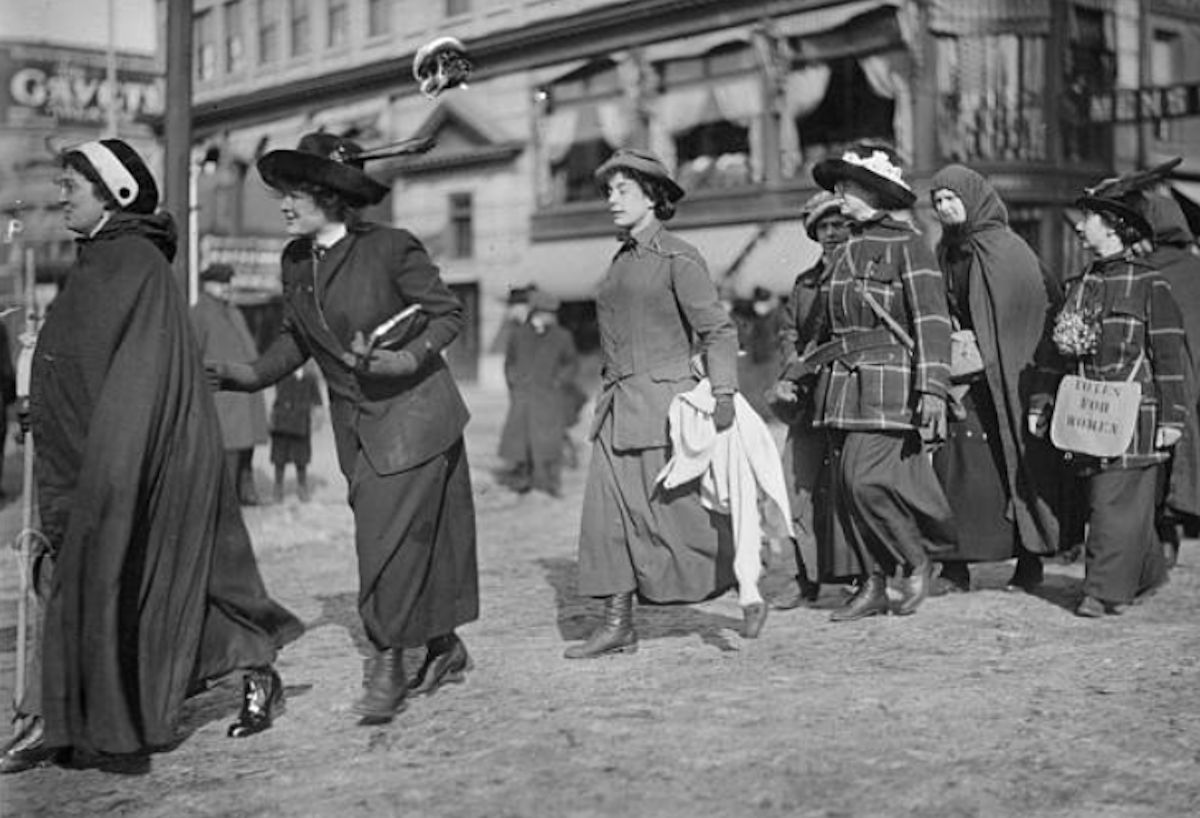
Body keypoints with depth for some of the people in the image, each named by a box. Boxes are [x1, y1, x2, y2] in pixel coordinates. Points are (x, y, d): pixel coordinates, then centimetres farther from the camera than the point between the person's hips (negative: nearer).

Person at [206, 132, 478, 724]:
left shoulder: (391, 249, -15)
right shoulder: (295, 260, 4)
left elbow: (448, 312, -7)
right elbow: (297, 338, 13)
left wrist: (410, 358, -23)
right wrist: (253, 374, -2)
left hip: (413, 414, -6)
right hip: (356, 424, 6)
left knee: (389, 536, -10)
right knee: (417, 536, 12)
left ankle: (387, 665, 1)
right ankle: (444, 647, 27)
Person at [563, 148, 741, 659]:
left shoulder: (678, 258, -6)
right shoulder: (621, 260, 16)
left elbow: (719, 330, -10)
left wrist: (723, 393, -21)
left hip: (663, 402, -7)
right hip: (617, 407, 7)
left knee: (676, 511, -5)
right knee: (608, 514, 1)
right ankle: (617, 625, 6)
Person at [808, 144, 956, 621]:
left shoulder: (907, 245, -5)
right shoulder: (849, 252, 17)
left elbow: (931, 321, -11)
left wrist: (931, 388, -19)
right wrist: (802, 372, 21)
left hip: (889, 384, -7)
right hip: (845, 385, 8)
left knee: (868, 479, -15)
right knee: (846, 486, 4)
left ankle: (918, 558, 8)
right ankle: (874, 585, 13)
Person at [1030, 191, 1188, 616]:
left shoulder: (1149, 284, -5)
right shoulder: (1079, 286, 13)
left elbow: (1170, 354, -6)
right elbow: (1057, 350, 17)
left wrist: (1172, 417, -9)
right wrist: (1041, 404, 14)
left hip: (1133, 417, -6)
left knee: (1116, 502, -8)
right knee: (1102, 502, 11)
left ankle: (1107, 590, -3)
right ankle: (1146, 574, 28)